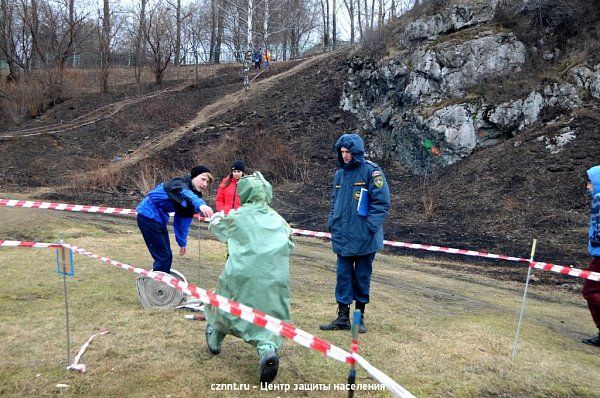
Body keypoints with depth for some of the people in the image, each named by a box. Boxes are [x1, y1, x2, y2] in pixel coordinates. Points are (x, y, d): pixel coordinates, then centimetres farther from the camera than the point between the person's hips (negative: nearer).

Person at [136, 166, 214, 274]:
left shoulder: (194, 192, 6)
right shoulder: (180, 183, -19)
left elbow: (183, 220, 12)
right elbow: (185, 193, -45)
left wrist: (182, 242, 14)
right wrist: (200, 204, -65)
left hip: (159, 219, 9)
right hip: (148, 216, -9)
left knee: (167, 256, 12)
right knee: (163, 256, -9)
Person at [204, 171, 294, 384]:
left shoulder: (236, 217, 5)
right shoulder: (278, 220, 9)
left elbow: (215, 228, 25)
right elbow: (289, 246, 19)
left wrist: (216, 218, 47)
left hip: (240, 276, 0)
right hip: (273, 279, 1)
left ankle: (214, 338, 43)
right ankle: (268, 348, -24)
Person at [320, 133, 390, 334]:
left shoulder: (371, 171, -8)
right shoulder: (340, 173, 11)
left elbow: (381, 202, -10)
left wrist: (370, 226, -17)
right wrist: (332, 222, 9)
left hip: (364, 238, -5)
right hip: (342, 236, 5)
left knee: (362, 277, 8)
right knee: (343, 276, 7)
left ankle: (360, 317, 22)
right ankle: (342, 317, 17)